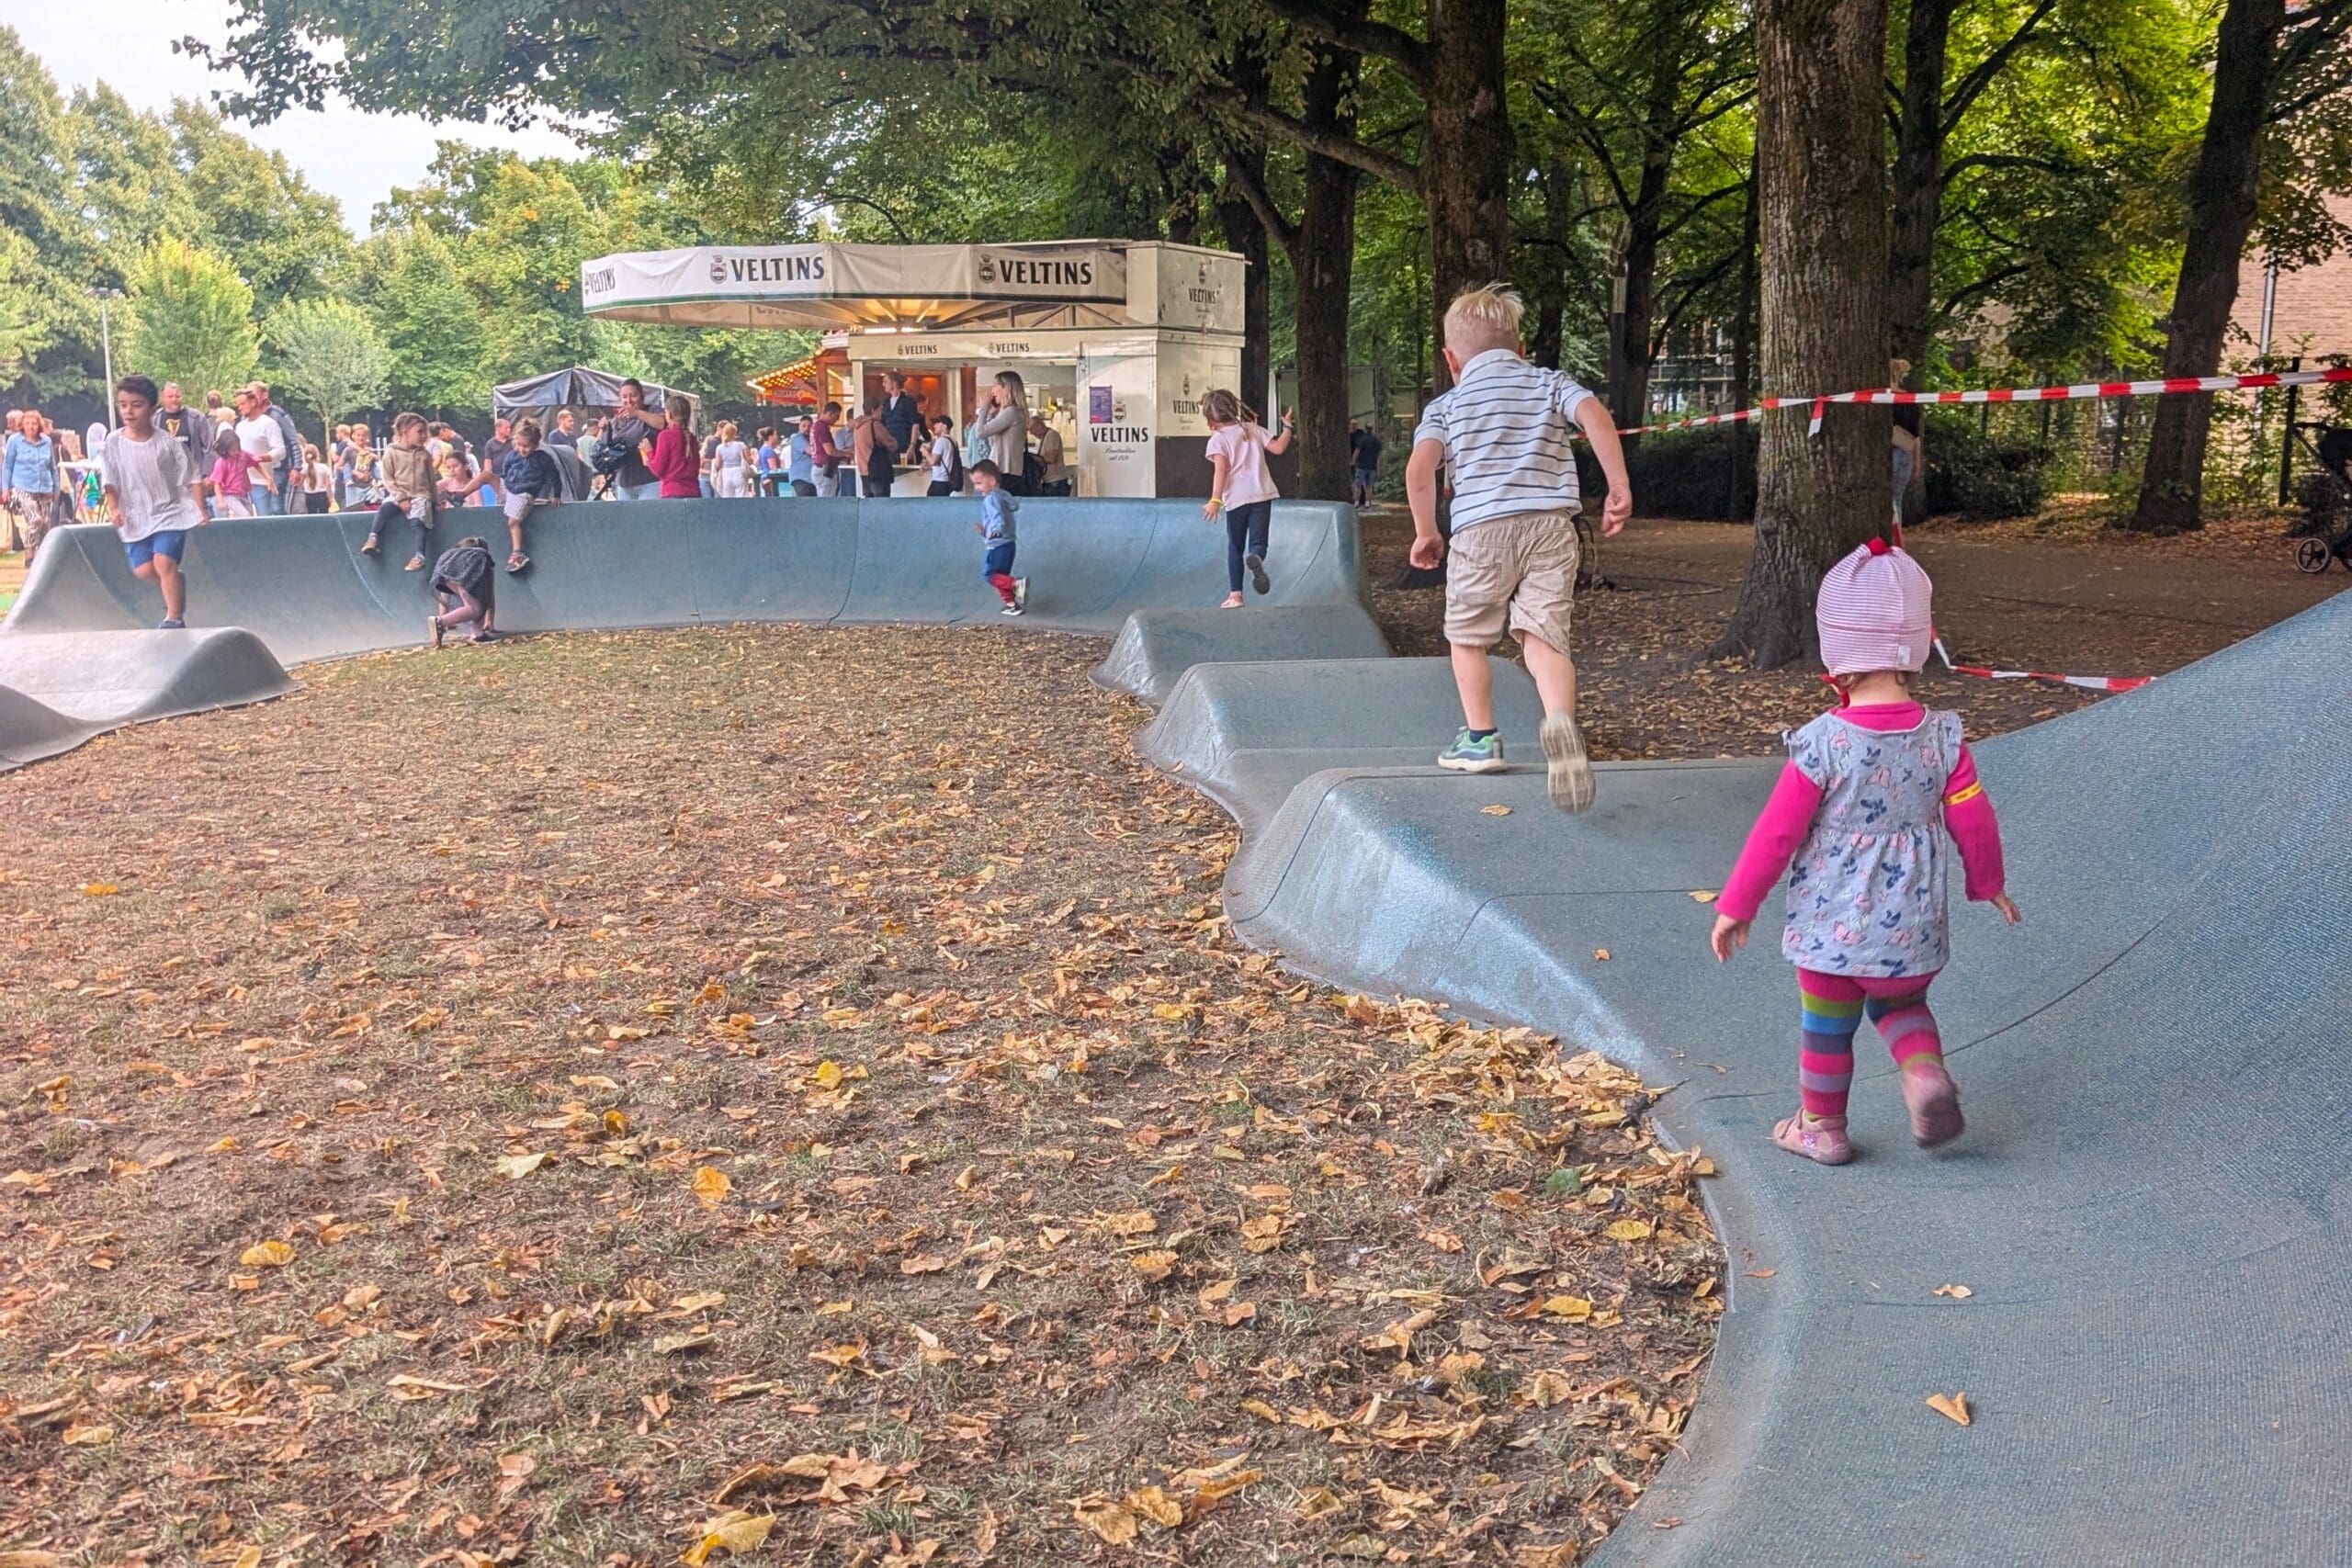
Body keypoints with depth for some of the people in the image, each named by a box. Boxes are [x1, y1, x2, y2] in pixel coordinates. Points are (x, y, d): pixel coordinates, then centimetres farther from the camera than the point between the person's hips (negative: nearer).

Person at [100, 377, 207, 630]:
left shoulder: (166, 443, -8)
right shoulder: (113, 443, -3)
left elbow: (193, 478, -3)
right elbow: (110, 481, 3)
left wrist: (200, 510, -8)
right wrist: (114, 508, -10)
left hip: (169, 512, -3)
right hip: (136, 518, 4)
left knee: (164, 561, -18)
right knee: (142, 569, 1)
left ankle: (175, 617, -7)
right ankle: (176, 590, 32)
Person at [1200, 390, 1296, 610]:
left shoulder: (1216, 439, -2)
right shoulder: (1252, 429, 9)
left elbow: (1221, 469, -13)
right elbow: (1278, 448, 6)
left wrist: (1215, 500, -18)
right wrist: (1287, 428, 22)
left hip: (1236, 499, -2)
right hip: (1262, 495, 2)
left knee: (1235, 547, 13)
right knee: (1258, 542, 2)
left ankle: (1235, 594, 11)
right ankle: (1256, 558, -36)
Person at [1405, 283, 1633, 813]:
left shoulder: (1447, 405, 10)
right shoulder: (1549, 383, 14)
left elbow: (1419, 469, -6)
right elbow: (1596, 416, -6)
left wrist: (1426, 532, 5)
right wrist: (1619, 489, -4)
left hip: (1482, 529, -1)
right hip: (1551, 524, 1)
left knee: (1467, 635, 19)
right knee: (1545, 639, -3)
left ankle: (1480, 739, 24)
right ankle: (1561, 720, -32)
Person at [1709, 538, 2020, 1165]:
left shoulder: (1821, 744, -18)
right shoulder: (1942, 739, -9)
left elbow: (1777, 835, -13)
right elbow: (1975, 824, 0)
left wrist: (1736, 906, -3)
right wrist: (1989, 884, 19)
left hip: (1831, 927, -3)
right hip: (1911, 928, 3)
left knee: (1826, 1027, 15)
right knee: (1900, 1005, 26)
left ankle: (1821, 1128, 28)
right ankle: (1926, 1074, 2)